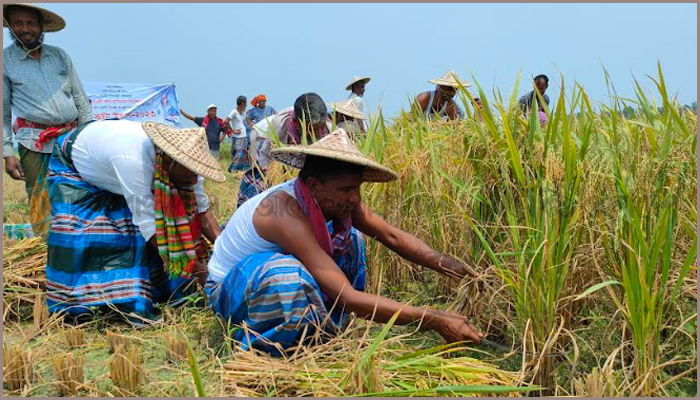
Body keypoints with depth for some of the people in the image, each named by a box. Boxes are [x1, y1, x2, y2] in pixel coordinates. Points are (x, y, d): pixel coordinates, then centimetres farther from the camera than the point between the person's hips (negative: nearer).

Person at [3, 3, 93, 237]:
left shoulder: (60, 55, 10)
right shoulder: (6, 60, 2)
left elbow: (80, 98, 13)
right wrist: (8, 154, -5)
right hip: (35, 144, -3)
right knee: (41, 202, -4)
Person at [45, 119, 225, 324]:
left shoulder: (179, 158, -26)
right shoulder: (133, 160, -46)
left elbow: (201, 208, -16)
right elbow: (148, 223, -43)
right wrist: (198, 268, -40)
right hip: (73, 166, -5)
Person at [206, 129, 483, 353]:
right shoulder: (286, 211, -37)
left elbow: (392, 236, -8)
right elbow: (347, 298, -40)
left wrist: (450, 267, -22)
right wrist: (434, 320, -41)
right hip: (230, 291, -8)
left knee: (350, 237, 0)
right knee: (288, 274, -39)